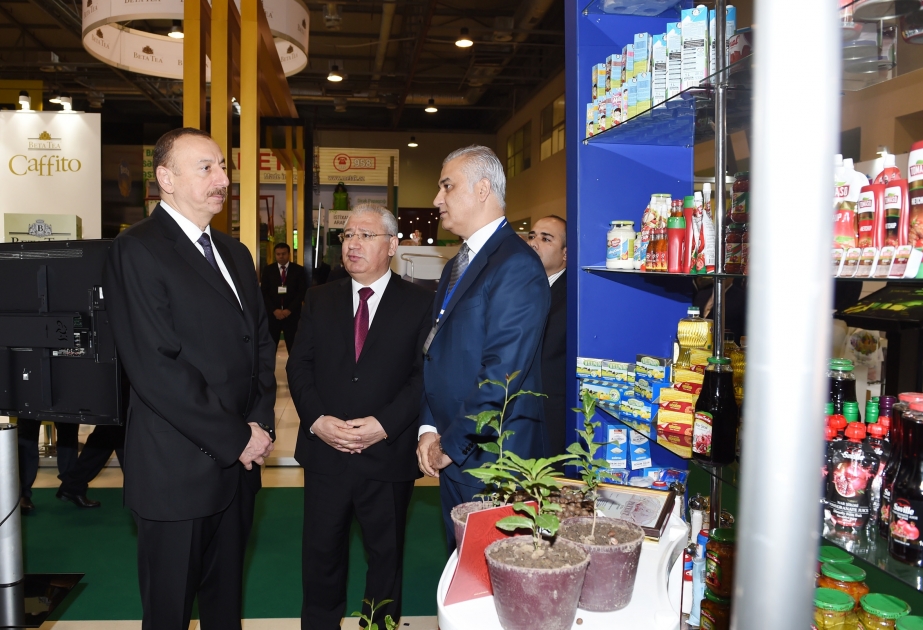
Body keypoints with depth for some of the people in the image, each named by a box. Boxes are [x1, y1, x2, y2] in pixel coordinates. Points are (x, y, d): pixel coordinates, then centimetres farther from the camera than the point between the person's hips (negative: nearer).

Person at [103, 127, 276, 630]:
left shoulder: (234, 253, 13)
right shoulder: (136, 250, -13)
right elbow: (155, 368, -20)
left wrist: (259, 422, -2)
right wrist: (235, 437, -15)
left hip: (238, 461, 7)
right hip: (178, 469, -6)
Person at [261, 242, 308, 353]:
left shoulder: (299, 270, 4)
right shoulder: (267, 270, 7)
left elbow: (302, 292, -1)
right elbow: (264, 293, 3)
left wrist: (289, 310, -10)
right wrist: (274, 310, -10)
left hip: (292, 314, -1)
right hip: (272, 314, 1)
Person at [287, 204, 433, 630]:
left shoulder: (419, 303, -2)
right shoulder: (320, 299, 8)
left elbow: (425, 374, -8)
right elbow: (299, 364, 4)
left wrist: (383, 424, -18)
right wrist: (317, 419, -12)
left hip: (388, 453, -2)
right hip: (325, 450, 3)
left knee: (386, 552, 14)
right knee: (321, 549, 14)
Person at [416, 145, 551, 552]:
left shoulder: (516, 265, -16)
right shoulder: (456, 267, 15)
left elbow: (503, 371, -22)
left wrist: (452, 445, -15)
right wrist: (429, 428, 3)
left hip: (492, 460, -8)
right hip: (450, 458, 9)